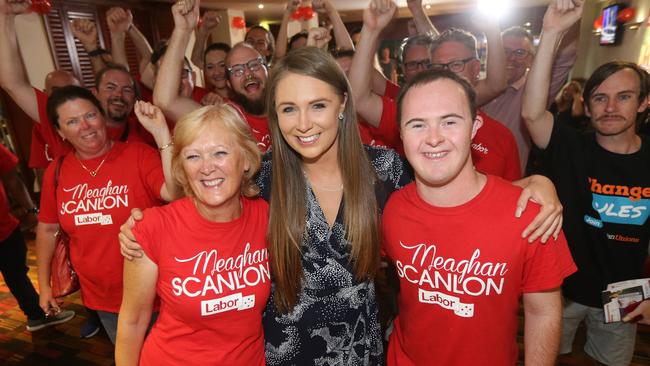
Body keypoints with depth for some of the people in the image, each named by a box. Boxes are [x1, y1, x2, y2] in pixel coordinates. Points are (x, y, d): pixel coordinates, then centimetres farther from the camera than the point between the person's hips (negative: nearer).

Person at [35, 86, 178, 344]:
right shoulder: (57, 172, -2)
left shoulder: (138, 154, -16)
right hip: (100, 297, 5)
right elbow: (47, 228, 11)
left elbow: (175, 193, -33)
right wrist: (44, 284, 14)